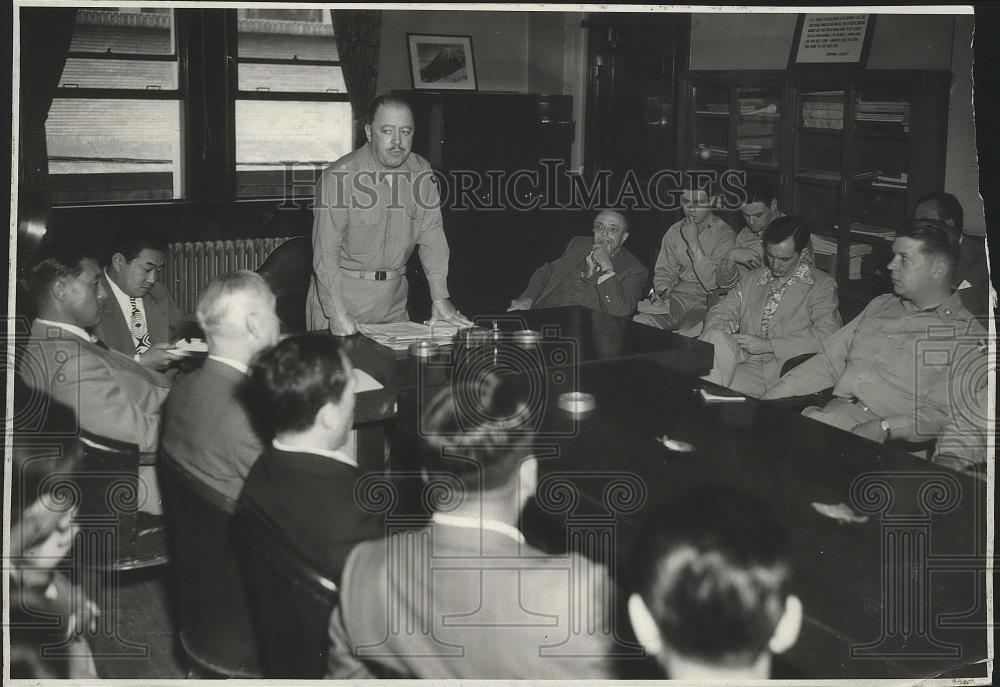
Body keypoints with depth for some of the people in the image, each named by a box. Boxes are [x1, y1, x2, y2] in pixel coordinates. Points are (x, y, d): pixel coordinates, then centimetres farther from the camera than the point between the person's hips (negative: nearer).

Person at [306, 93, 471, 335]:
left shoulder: (420, 171, 0)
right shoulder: (339, 176, -17)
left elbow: (431, 234, 2)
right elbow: (326, 251, -18)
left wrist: (440, 298, -6)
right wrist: (337, 313, -27)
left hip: (395, 294, 5)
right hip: (343, 290, -4)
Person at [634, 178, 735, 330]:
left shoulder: (725, 234, -7)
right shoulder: (674, 232, 9)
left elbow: (715, 283, -16)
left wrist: (693, 242, -18)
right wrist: (661, 291, -7)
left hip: (708, 300, -4)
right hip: (678, 294, 4)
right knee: (640, 323, -22)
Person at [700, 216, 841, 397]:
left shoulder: (822, 285, 6)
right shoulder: (751, 278, 24)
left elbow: (827, 335, -8)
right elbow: (721, 310, 25)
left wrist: (767, 345, -14)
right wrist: (721, 325, -4)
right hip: (748, 364, 4)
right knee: (717, 337, -28)